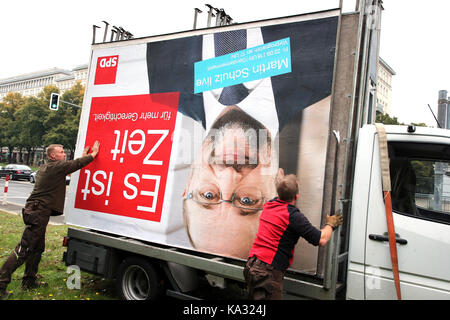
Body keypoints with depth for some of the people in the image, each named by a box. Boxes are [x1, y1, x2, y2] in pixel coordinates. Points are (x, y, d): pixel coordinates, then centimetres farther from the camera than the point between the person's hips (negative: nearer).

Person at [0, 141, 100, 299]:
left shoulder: (45, 168, 18)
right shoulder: (55, 167, -11)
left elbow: (71, 166, 28)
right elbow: (77, 164, -7)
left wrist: (83, 156, 33)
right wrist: (93, 153, 7)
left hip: (35, 212, 10)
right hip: (38, 213, -10)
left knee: (37, 248, 18)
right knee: (23, 251, -7)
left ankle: (29, 281, 28)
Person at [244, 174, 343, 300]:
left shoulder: (269, 205, 8)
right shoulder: (294, 216, -15)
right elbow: (321, 240, -13)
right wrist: (330, 224, 7)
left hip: (251, 265, 8)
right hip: (268, 272, -8)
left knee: (255, 297, 20)